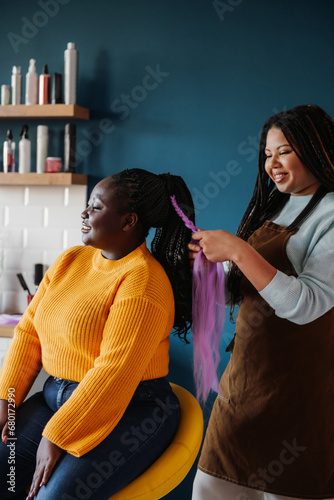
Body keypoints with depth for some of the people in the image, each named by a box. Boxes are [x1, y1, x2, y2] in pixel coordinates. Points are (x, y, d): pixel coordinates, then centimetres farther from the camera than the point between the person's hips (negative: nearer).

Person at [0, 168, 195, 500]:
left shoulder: (143, 281, -16)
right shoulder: (71, 260, 9)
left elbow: (116, 371, -22)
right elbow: (29, 331, 10)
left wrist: (57, 437, -21)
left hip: (130, 410, -7)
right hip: (56, 396, 7)